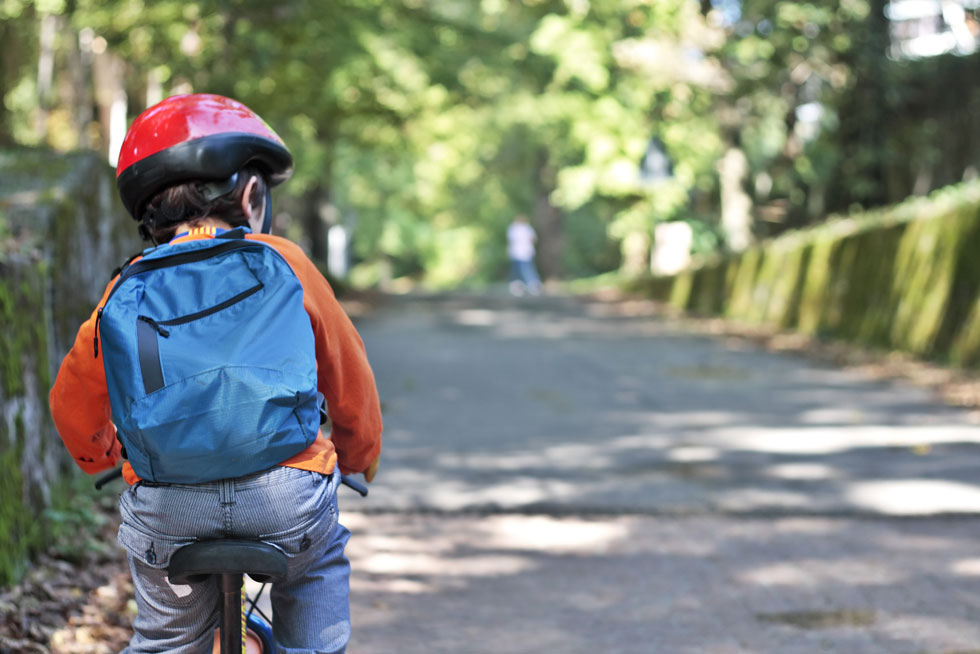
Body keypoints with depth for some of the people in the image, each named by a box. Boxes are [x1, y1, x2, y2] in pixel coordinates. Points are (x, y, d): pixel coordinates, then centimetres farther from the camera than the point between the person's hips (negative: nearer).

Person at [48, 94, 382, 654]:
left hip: (164, 506, 1)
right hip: (286, 494, -1)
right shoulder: (284, 262, 7)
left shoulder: (127, 291, 10)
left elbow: (74, 399, 20)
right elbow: (348, 375, 15)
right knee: (320, 565, 30)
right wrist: (359, 459, 34)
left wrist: (100, 456, 42)